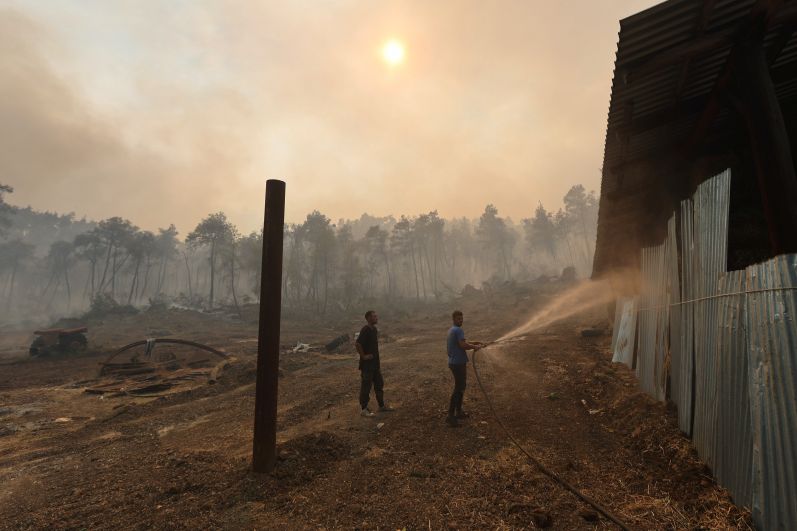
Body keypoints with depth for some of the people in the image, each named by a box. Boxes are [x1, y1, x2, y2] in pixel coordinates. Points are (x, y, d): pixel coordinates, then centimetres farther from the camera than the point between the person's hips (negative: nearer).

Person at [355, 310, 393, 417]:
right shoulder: (365, 330, -20)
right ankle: (364, 409, 15)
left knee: (379, 384, 17)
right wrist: (363, 356, -21)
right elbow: (357, 344, -30)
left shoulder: (374, 329, 8)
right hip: (367, 364, -9)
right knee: (366, 386, 2)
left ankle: (382, 405, 31)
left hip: (375, 363, 9)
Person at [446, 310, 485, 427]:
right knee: (458, 389, -5)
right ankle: (450, 416, -3)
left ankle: (459, 411, 29)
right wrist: (475, 347, -13)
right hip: (458, 363, -10)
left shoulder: (452, 330, 14)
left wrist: (474, 343, 14)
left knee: (461, 386, 19)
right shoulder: (458, 330, -17)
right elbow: (463, 345, -28)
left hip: (455, 362, 10)